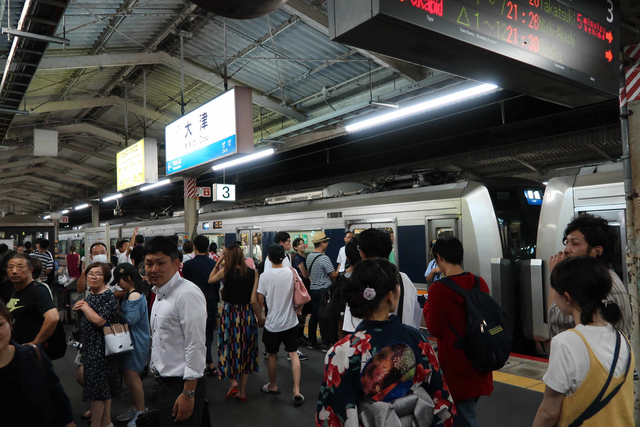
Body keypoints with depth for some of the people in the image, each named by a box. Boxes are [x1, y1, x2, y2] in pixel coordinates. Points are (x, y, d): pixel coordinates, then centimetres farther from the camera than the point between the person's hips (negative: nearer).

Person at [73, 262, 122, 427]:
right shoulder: (90, 294, 10)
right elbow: (84, 319, 22)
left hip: (100, 346, -9)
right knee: (103, 385, 17)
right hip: (90, 345, 9)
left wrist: (84, 306, -14)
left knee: (97, 385, -3)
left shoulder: (108, 296, -17)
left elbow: (100, 320, -26)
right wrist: (78, 308, 1)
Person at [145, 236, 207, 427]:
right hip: (165, 382, 9)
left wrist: (188, 394, -21)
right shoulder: (160, 293, 9)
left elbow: (195, 347, -23)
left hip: (183, 384, -9)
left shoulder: (187, 295, -22)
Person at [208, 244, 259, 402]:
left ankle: (233, 381, 0)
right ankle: (242, 391, 20)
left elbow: (210, 280, 13)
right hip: (248, 314, 2)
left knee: (230, 348, 15)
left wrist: (217, 263, 12)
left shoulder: (226, 271, -7)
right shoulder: (253, 273, -5)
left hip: (230, 313, -2)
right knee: (245, 350, 12)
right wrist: (260, 317, 1)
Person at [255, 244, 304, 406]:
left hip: (272, 324, -1)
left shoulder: (265, 276, -12)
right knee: (293, 354, 9)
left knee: (272, 355, 17)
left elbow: (258, 301, -7)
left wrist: (260, 318, 8)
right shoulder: (292, 272, -7)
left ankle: (273, 386, 34)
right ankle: (297, 391, 2)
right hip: (291, 322, 2)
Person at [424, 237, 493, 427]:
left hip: (455, 362, -6)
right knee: (468, 409, 23)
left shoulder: (438, 289, -22)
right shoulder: (480, 283, -3)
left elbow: (436, 330, -15)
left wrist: (427, 308, -1)